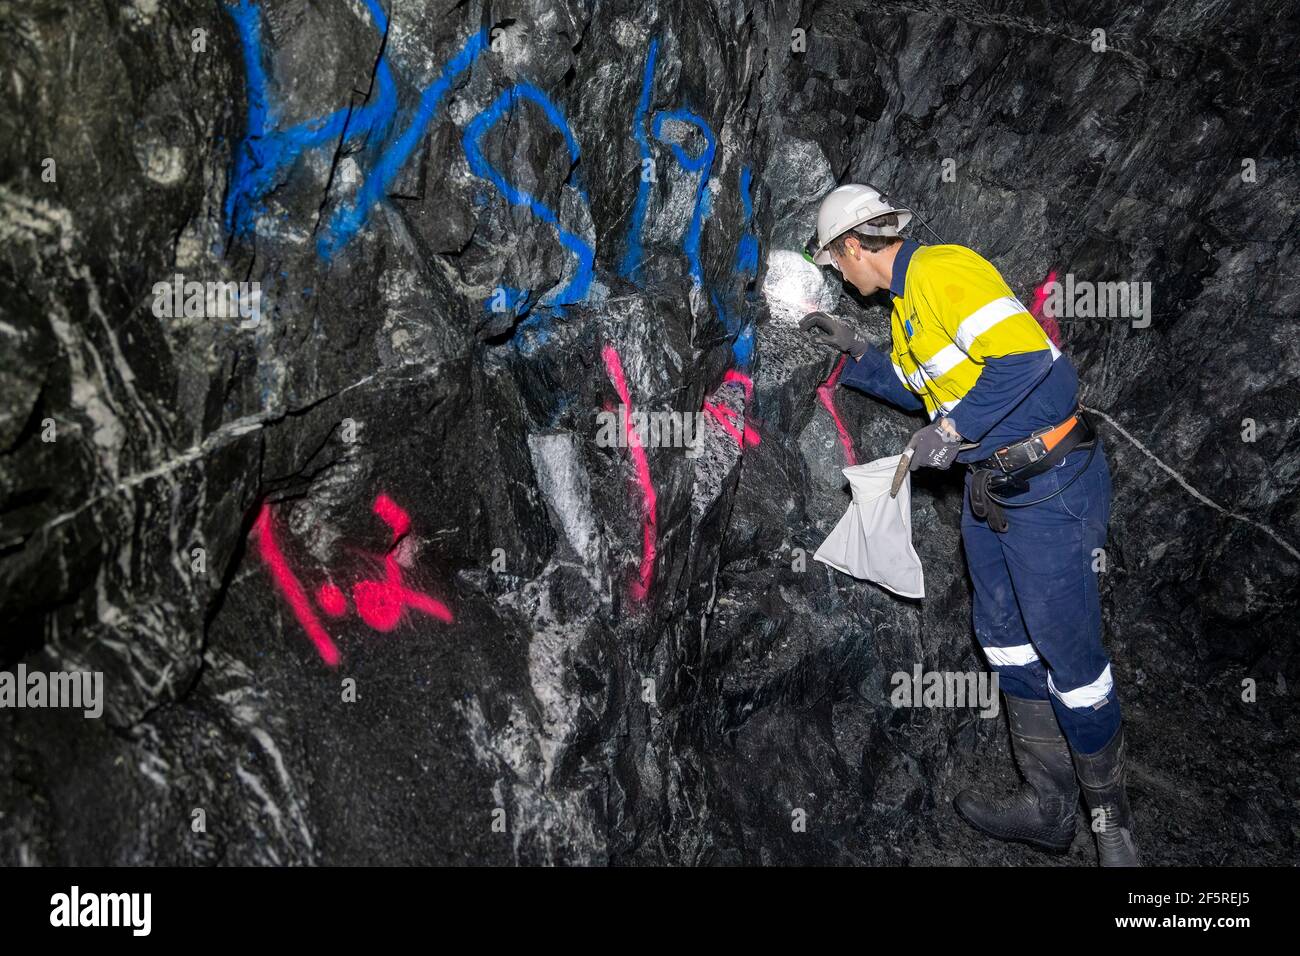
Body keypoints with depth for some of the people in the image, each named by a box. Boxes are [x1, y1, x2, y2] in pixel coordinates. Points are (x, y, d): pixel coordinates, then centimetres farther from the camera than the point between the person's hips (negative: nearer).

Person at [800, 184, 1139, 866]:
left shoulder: (943, 269, -17)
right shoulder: (906, 302, 14)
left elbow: (1028, 358, -28)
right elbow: (922, 390, 29)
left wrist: (954, 432, -22)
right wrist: (852, 352, 22)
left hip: (1050, 483, -10)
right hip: (990, 486, 11)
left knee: (1068, 652, -3)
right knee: (1006, 639, 15)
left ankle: (1110, 817, 16)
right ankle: (1047, 807, 27)